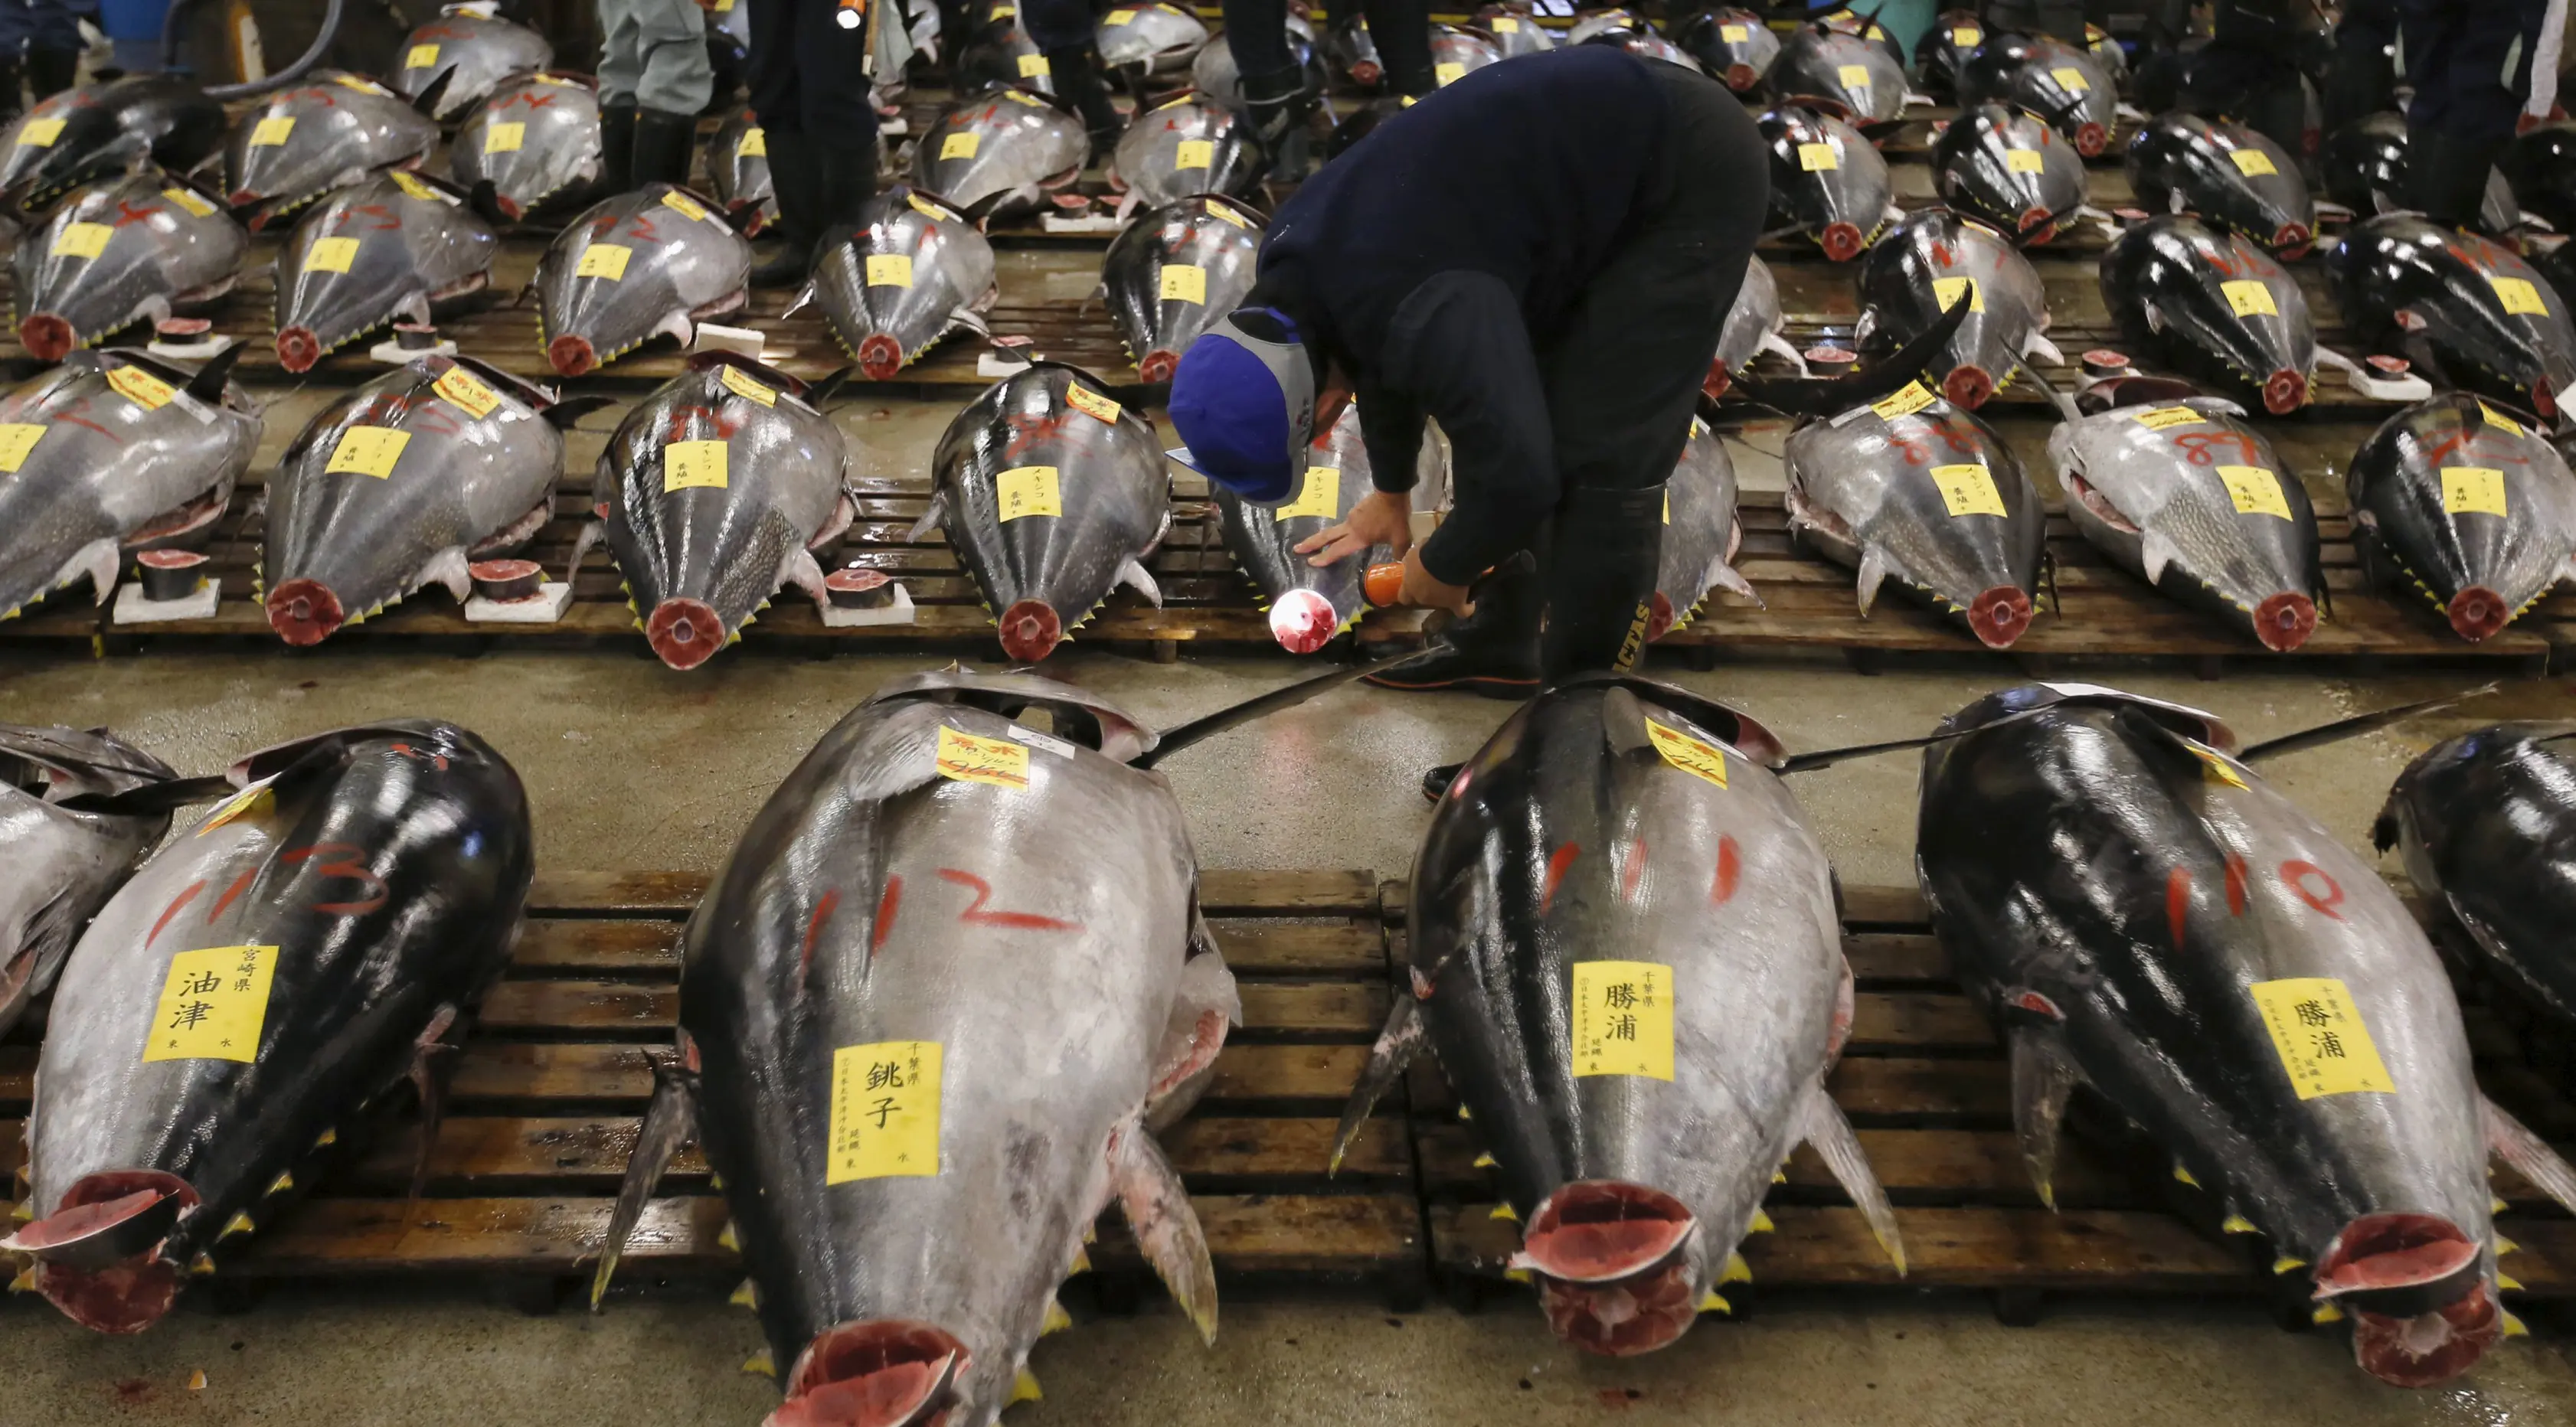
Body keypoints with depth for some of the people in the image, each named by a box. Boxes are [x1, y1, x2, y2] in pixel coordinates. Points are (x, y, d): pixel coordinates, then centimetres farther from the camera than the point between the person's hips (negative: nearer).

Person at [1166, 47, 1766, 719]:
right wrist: (1391, 490, 31)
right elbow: (1382, 359, 19)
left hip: (1689, 174, -9)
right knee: (1499, 407, 9)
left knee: (1600, 451, -12)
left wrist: (1442, 567, -11)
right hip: (1600, 152, 9)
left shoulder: (1415, 308, -33)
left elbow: (1520, 472, -31)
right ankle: (1502, 645, 19)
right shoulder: (1297, 266, -3)